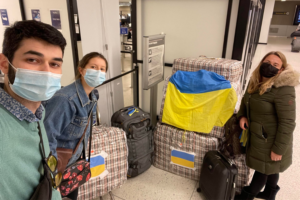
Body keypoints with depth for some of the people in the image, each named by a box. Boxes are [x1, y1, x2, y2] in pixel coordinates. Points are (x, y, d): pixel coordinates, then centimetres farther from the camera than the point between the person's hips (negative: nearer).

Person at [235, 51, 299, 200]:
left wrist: (278, 149, -21)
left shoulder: (283, 89, -27)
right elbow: (246, 100, 15)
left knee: (263, 168, 13)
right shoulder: (256, 82, 0)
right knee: (269, 167, 27)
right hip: (258, 135, 8)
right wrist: (242, 115, -4)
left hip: (270, 139, -8)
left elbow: (287, 123, -25)